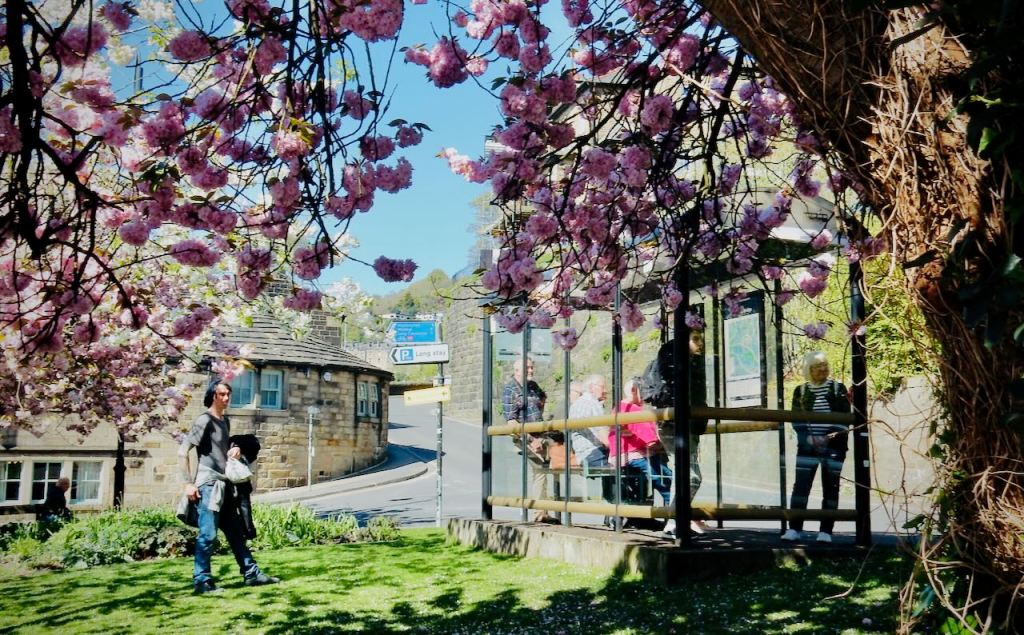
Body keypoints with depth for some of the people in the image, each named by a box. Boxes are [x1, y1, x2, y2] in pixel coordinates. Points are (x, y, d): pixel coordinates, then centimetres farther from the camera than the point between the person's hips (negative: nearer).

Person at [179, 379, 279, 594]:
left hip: (224, 484, 9)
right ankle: (202, 580, 1)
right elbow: (182, 452, -13)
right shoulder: (204, 420, -9)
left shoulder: (225, 421, 15)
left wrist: (235, 450, 6)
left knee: (236, 532, 12)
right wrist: (189, 483, -16)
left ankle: (251, 574, 18)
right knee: (208, 534, -7)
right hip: (209, 485, -9)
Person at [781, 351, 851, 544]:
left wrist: (832, 437, -13)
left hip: (834, 446, 0)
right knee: (800, 486, -4)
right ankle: (794, 529, -1)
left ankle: (826, 531, 6)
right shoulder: (801, 391, 8)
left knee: (830, 488, 1)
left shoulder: (838, 388, 5)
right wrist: (808, 438, -11)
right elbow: (796, 419, 4)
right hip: (808, 446, 1)